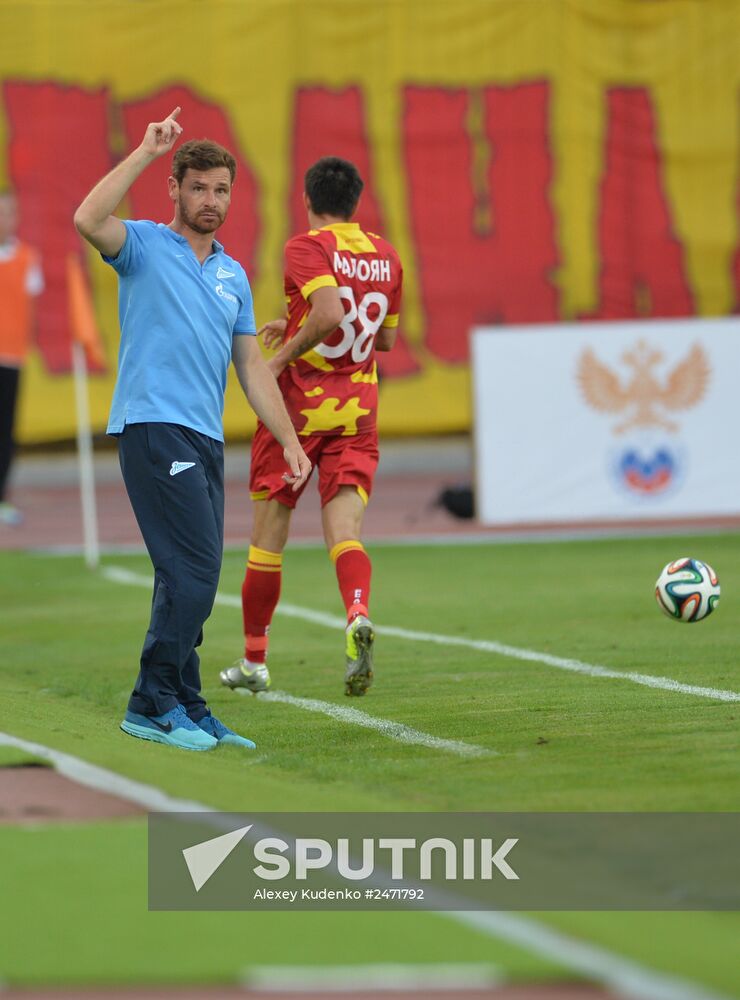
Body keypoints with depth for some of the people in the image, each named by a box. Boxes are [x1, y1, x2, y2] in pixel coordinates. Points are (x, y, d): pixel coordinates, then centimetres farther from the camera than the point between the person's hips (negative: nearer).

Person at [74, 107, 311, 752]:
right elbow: (89, 220, -22)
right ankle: (154, 704, -9)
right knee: (194, 569, -14)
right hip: (153, 427, -7)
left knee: (191, 578, 7)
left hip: (207, 439, 7)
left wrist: (290, 441, 13)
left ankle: (185, 709, 12)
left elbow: (252, 366, 20)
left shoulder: (233, 276, 19)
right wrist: (145, 153, -18)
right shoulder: (146, 246, 1)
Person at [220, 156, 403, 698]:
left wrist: (283, 354, -14)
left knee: (269, 532, 8)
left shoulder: (306, 247, -9)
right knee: (345, 531, -4)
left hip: (300, 404, -4)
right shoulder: (386, 256, 10)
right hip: (358, 408, 4)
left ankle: (254, 660, 17)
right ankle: (358, 614, -36)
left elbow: (329, 313, -27)